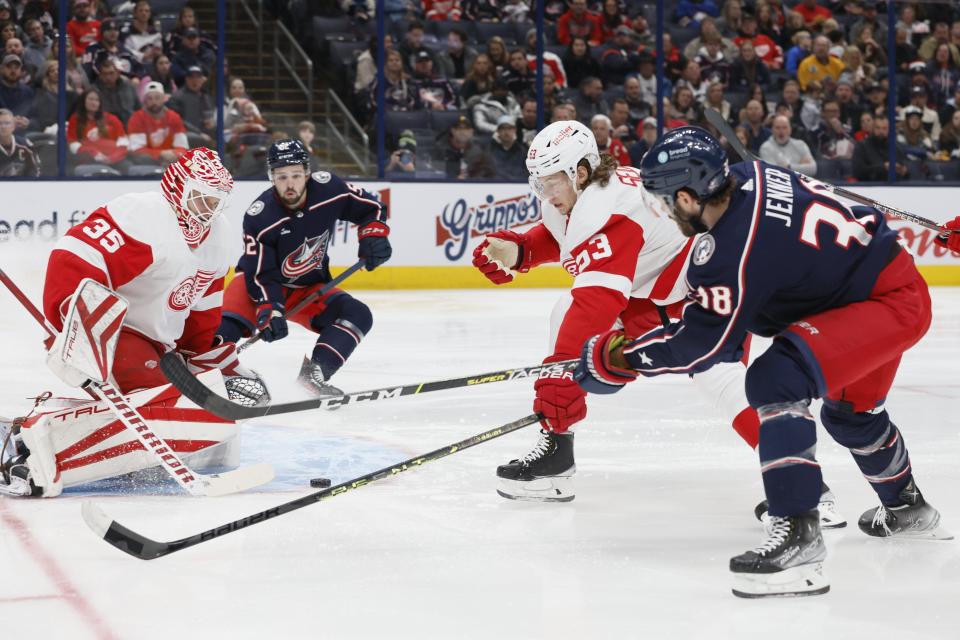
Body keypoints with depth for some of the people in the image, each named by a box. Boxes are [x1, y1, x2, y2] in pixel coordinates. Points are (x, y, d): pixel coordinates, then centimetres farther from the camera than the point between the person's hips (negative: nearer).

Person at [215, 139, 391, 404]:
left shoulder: (327, 188, -17)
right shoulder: (259, 218, -25)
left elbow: (369, 206, -1)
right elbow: (261, 275, -24)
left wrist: (373, 234, -17)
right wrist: (269, 311, -36)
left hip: (310, 288, 4)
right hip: (264, 282, -4)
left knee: (357, 315, -18)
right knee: (229, 318, -33)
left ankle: (315, 371, -25)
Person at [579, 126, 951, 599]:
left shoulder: (736, 247, -27)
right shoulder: (747, 178, -3)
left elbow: (704, 343, -18)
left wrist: (617, 358, -10)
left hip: (891, 304, -11)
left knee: (776, 380, -27)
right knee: (850, 411, 31)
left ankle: (797, 538, -28)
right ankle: (907, 509, 56)